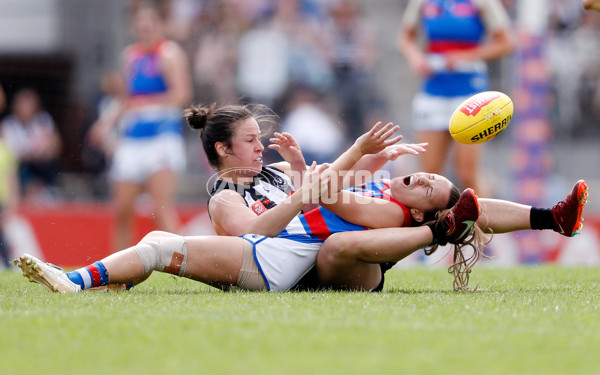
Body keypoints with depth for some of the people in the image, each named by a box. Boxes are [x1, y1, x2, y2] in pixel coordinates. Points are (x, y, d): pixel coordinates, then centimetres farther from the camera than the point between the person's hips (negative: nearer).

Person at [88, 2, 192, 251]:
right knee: (122, 209, 7)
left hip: (162, 136, -7)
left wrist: (143, 104, -13)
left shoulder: (169, 53, -5)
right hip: (131, 139, 7)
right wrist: (106, 123, 11)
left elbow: (181, 95, -16)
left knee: (162, 208, -18)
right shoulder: (130, 55, 17)